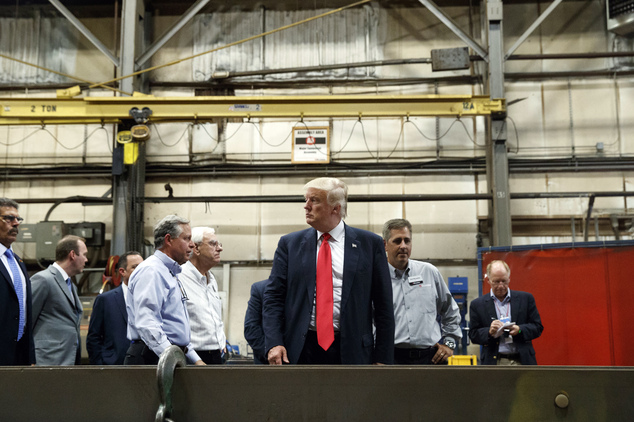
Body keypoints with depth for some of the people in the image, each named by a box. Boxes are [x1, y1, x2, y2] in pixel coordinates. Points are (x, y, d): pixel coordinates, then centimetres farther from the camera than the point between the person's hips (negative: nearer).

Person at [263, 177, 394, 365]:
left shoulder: (369, 243, 3)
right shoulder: (289, 243, 8)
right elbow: (273, 295, 5)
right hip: (300, 352, 1)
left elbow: (383, 305, 3)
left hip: (350, 352, -1)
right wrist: (273, 343, -9)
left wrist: (382, 358, -2)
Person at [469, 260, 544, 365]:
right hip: (494, 362, 0)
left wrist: (520, 330, -12)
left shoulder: (526, 298, 8)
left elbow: (537, 327, 8)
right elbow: (473, 335, 5)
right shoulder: (478, 305, 6)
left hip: (522, 361, 1)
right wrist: (489, 332, -16)